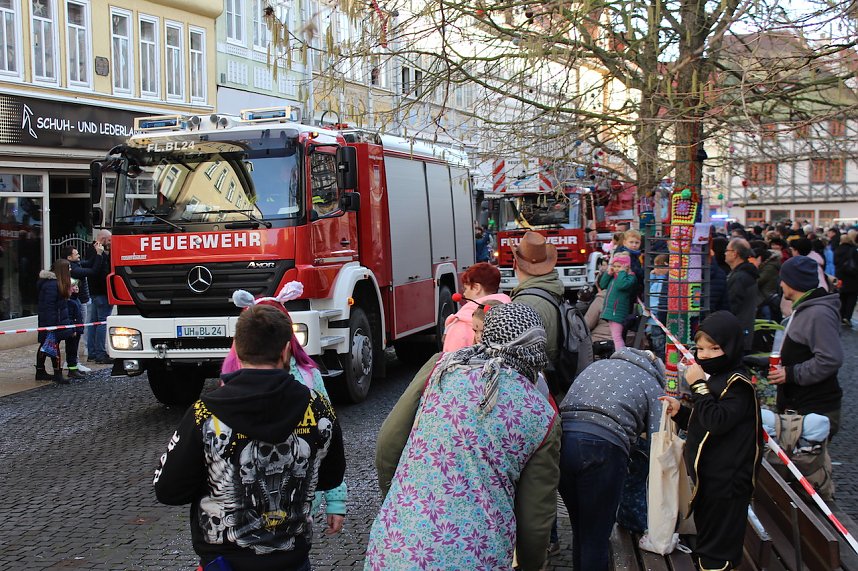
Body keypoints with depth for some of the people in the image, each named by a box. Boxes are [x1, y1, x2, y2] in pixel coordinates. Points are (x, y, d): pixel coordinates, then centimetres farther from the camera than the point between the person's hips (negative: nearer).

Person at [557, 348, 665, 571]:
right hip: (603, 447, -4)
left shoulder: (597, 365, 29)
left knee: (579, 530, 22)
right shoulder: (653, 386, 15)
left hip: (561, 439, 5)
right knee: (596, 539, 8)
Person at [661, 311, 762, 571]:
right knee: (705, 524, 23)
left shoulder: (737, 383, -17)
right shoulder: (714, 378, 12)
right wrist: (679, 412, 4)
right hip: (707, 473, 10)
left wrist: (698, 386, -25)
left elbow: (716, 421, -29)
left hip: (727, 479, -10)